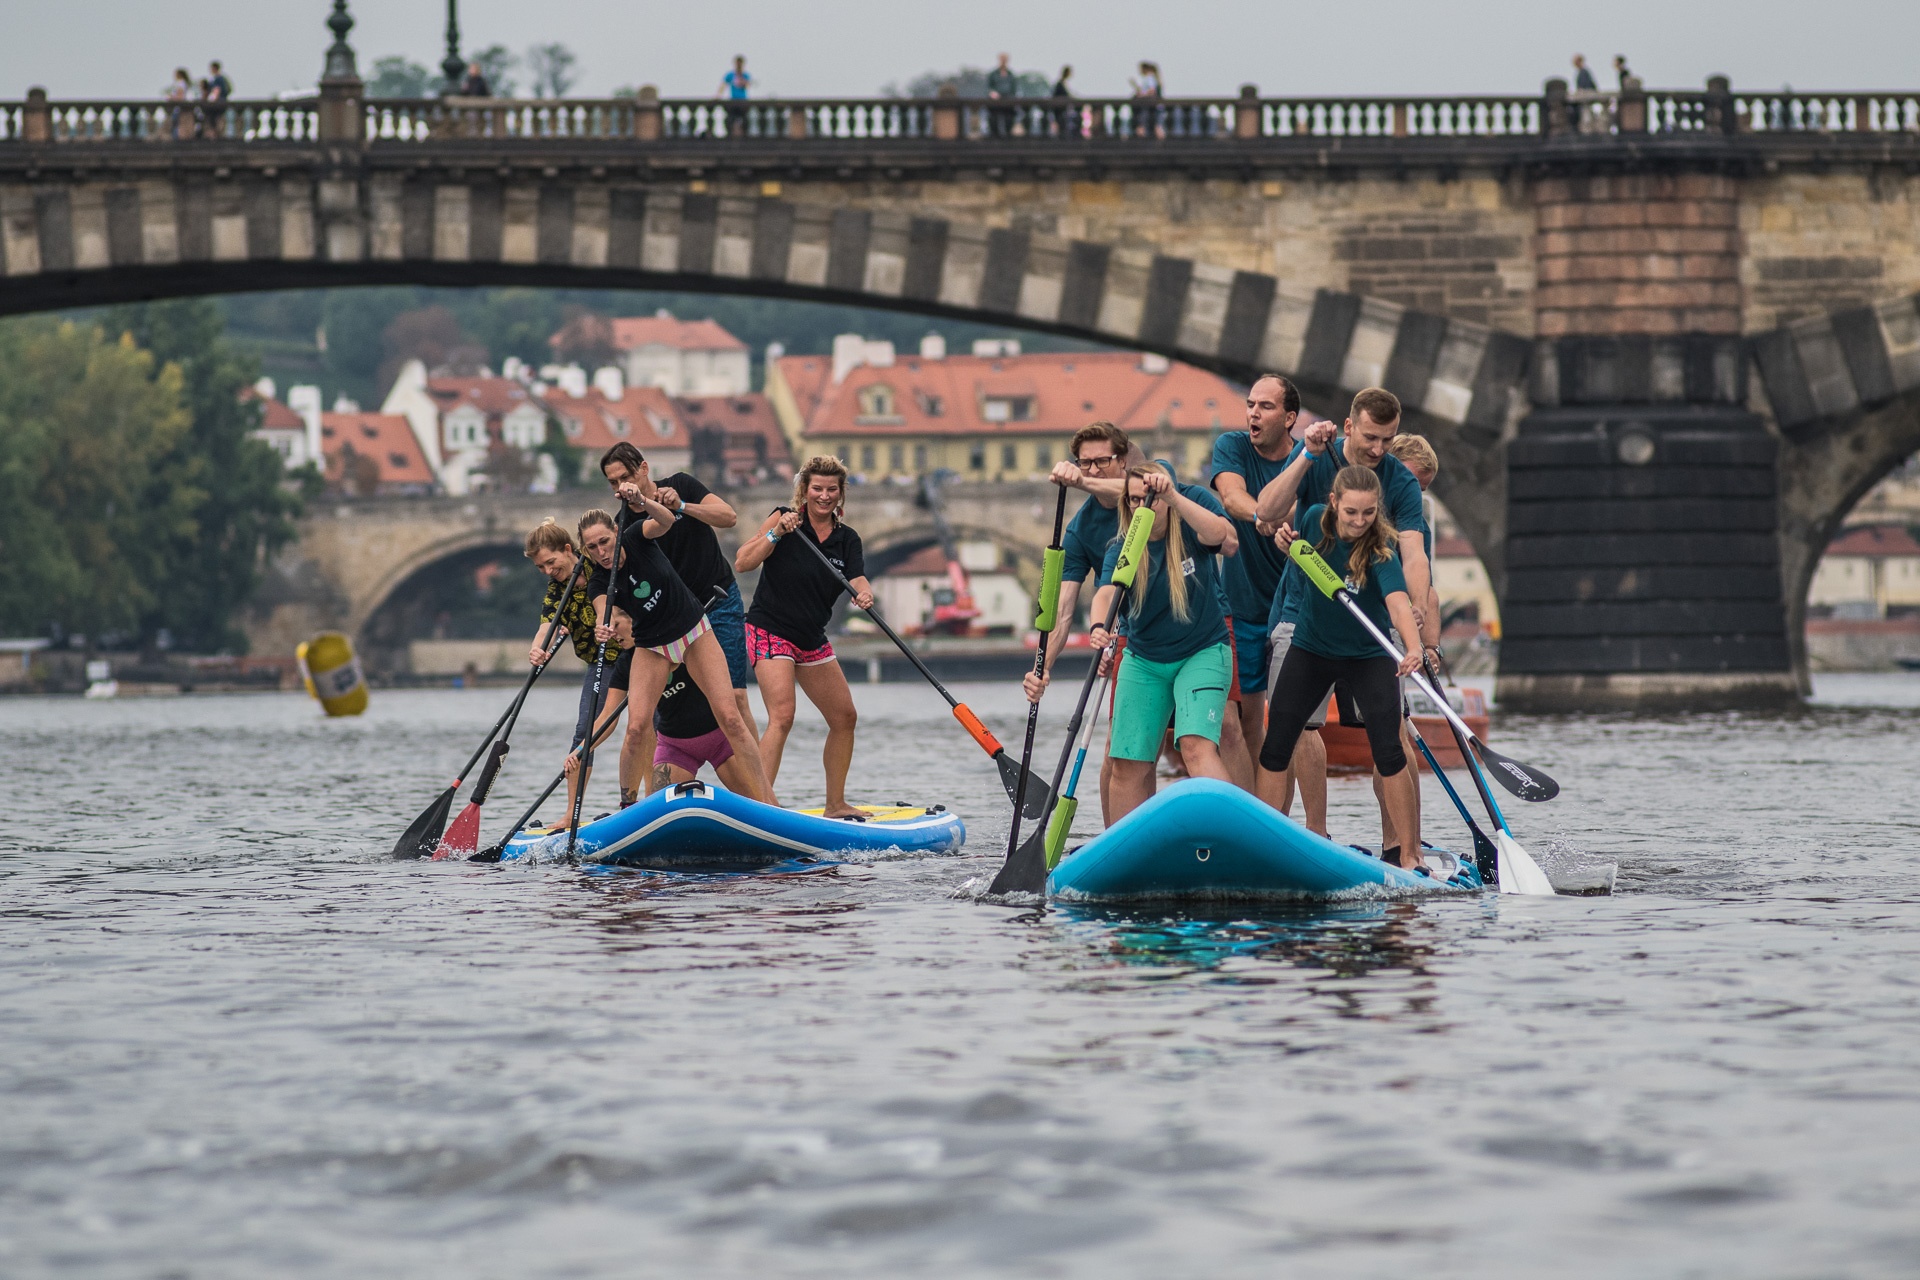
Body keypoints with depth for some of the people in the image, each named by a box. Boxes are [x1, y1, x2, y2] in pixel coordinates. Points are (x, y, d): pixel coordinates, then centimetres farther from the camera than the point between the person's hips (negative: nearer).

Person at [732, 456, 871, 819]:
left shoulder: (847, 540, 6)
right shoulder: (785, 519, -8)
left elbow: (858, 580, -9)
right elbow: (742, 564, -14)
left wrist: (864, 594, -31)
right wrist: (775, 533, -26)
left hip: (812, 640, 7)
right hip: (770, 633, -7)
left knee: (844, 717, 11)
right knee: (782, 717, -23)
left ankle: (836, 804, 24)